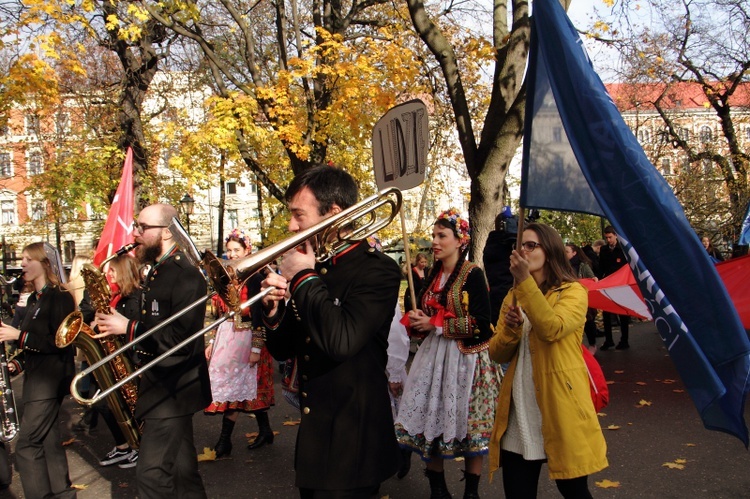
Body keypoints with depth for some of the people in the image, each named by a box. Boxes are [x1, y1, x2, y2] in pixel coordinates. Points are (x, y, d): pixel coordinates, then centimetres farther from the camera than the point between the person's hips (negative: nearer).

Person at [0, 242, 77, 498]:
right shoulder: (34, 299, 16)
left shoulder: (59, 297, -12)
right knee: (47, 440, 12)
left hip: (50, 378, -9)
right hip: (36, 376, 9)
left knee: (26, 445, -9)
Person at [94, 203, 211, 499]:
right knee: (179, 467, 18)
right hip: (160, 383, 10)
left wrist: (128, 328, -21)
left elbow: (182, 338, -26)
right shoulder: (156, 272, 13)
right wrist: (118, 322, 2)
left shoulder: (185, 275, -18)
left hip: (174, 388, -10)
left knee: (152, 473, -7)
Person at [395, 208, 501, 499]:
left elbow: (480, 324, -16)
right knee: (430, 420, 6)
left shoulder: (472, 274, -9)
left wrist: (436, 325, -15)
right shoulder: (433, 275, 11)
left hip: (466, 359, -6)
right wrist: (416, 322, -3)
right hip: (433, 356, 6)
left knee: (468, 423, 1)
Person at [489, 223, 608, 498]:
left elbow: (552, 329, -24)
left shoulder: (573, 291, -3)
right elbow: (496, 354, 9)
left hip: (559, 406, -4)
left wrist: (525, 280, -24)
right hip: (519, 410, 5)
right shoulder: (513, 296, 14)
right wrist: (510, 328, -11)